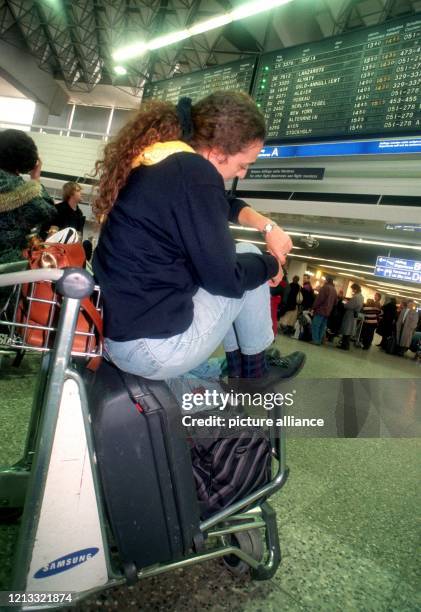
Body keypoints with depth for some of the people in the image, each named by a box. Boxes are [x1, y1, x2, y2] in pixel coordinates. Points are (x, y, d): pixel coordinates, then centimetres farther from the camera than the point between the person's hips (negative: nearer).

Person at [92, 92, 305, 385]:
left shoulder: (159, 161, 8)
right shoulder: (194, 173, -20)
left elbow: (221, 205, 24)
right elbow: (225, 277, -16)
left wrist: (268, 226, 12)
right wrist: (272, 263, 3)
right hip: (156, 347, -9)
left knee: (241, 262, 22)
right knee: (249, 256, 6)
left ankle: (238, 367, 32)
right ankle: (255, 371, 23)